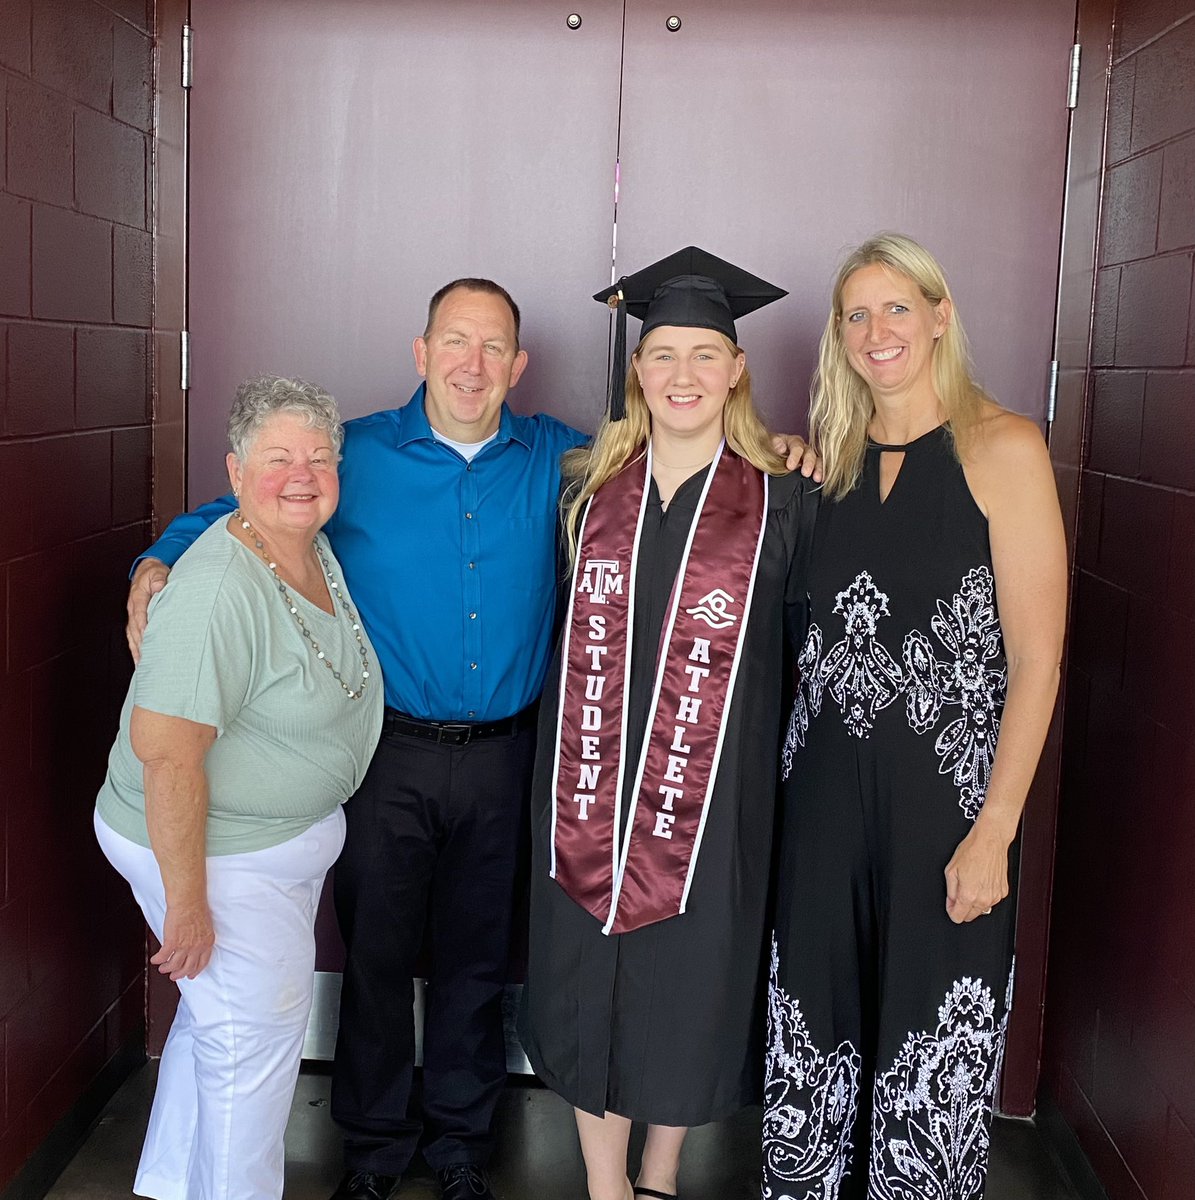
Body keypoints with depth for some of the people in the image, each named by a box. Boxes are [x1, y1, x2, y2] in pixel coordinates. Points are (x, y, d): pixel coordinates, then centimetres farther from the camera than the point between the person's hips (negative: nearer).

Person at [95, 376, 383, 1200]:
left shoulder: (318, 554, 0)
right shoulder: (221, 589, -29)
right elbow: (165, 752, -31)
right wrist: (186, 904, -26)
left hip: (288, 835, 9)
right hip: (217, 853, -9)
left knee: (219, 1019, 24)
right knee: (253, 1039, 6)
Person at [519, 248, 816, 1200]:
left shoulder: (782, 498, -3)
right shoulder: (587, 487, 5)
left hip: (710, 790, -2)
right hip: (591, 783, 2)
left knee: (687, 979, 11)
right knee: (591, 982, 10)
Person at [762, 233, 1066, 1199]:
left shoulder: (1001, 447, -7)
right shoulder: (835, 456, 9)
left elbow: (1036, 657, -11)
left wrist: (995, 829, -15)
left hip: (945, 790, -4)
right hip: (826, 788, 5)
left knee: (933, 1038, 8)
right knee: (816, 1024, 14)